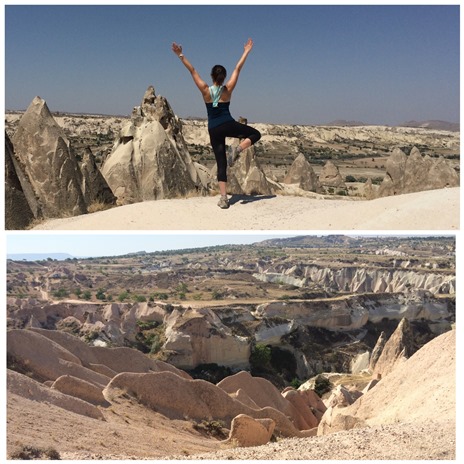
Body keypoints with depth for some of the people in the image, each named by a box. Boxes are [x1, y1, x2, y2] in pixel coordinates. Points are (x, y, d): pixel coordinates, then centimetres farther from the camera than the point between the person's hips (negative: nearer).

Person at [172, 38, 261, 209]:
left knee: (221, 163, 4)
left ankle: (223, 198, -3)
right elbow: (237, 69, 1)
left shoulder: (205, 90, -4)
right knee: (255, 134, 17)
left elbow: (192, 71, -4)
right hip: (228, 125, -2)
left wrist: (181, 55, -2)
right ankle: (238, 149, -12)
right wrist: (246, 52, 8)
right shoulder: (228, 89, -4)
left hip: (214, 130, 2)